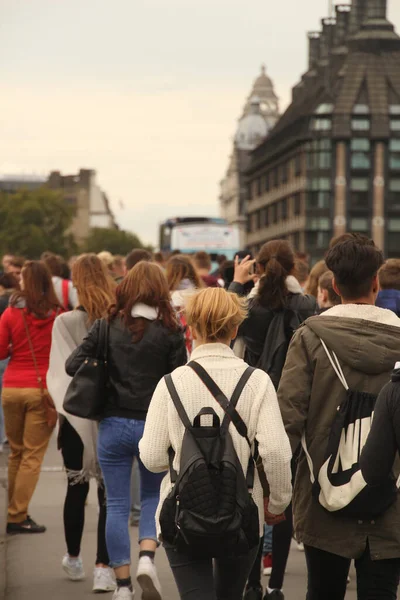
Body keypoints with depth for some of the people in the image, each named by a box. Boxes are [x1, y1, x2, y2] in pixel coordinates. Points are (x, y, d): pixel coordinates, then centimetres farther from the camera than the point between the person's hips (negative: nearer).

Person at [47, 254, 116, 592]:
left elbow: (61, 372, -10)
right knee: (109, 492, 4)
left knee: (77, 488, 16)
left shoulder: (66, 322, -10)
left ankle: (74, 559, 31)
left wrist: (63, 405, -1)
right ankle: (103, 567, -4)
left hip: (78, 415, 0)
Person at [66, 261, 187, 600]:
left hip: (113, 423, 1)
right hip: (153, 426, -1)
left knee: (117, 505, 8)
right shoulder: (170, 331, -5)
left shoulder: (106, 326, -1)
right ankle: (147, 557, -4)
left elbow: (73, 365, -2)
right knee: (153, 495, 19)